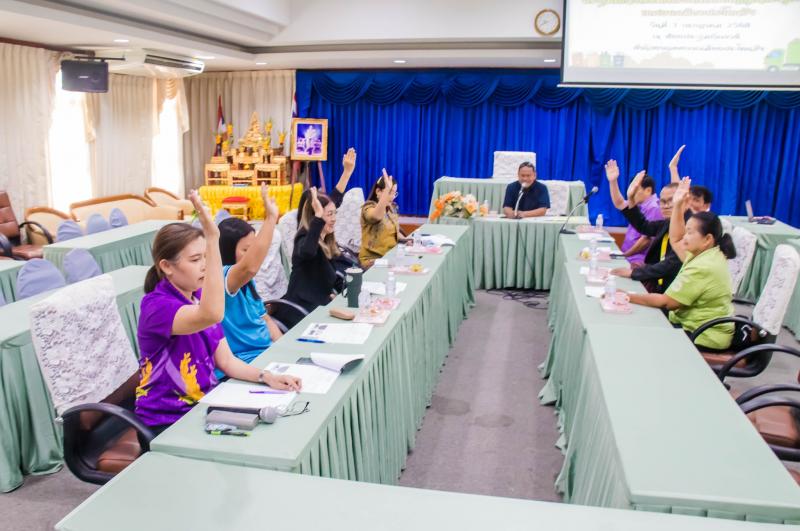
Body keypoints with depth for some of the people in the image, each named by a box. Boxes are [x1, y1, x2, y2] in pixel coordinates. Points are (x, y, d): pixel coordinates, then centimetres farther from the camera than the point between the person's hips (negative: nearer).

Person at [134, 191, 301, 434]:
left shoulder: (200, 297, 5)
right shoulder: (156, 305, -20)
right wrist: (213, 237, -45)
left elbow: (226, 361, 2)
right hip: (168, 423, -7)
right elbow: (212, 315, -41)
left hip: (205, 405, 7)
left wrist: (266, 376, -16)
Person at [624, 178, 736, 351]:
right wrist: (678, 206, 11)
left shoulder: (703, 268, -25)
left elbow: (666, 302, -24)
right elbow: (675, 240, 18)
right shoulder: (707, 254, 4)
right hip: (698, 327, 10)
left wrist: (628, 296, -19)